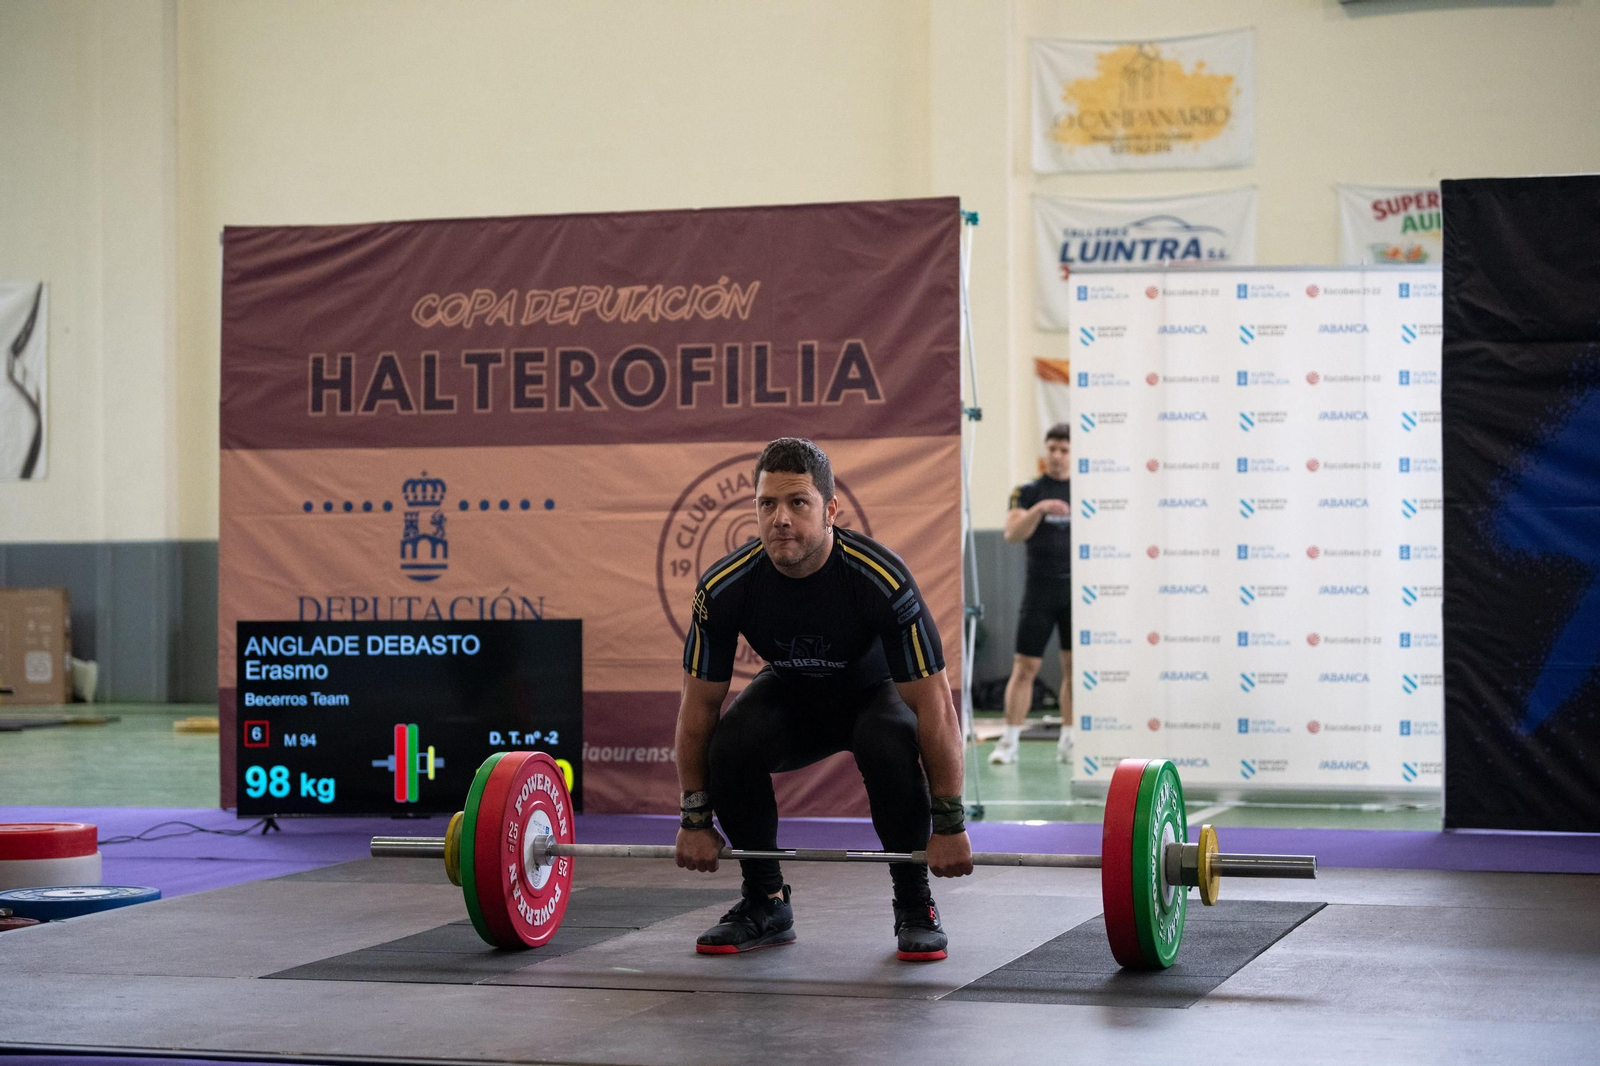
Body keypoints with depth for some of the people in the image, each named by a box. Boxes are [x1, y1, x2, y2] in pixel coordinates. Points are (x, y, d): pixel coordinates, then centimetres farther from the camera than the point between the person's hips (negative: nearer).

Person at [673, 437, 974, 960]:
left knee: (891, 744, -36)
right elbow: (699, 705, -13)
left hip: (873, 691, -2)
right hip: (791, 696, 3)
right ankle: (765, 903, -6)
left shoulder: (881, 579, -34)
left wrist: (949, 824, -27)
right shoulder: (724, 588, -26)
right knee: (729, 744, -28)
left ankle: (914, 906, -14)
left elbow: (934, 706, -28)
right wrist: (695, 818, -11)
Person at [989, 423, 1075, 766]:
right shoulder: (1028, 492, 1)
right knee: (1024, 667, -3)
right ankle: (1009, 741, 0)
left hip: (1078, 592, 2)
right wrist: (1039, 509, -27)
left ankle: (1068, 741, 11)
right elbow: (1012, 534, -13)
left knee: (1074, 667, 3)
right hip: (1039, 592, -2)